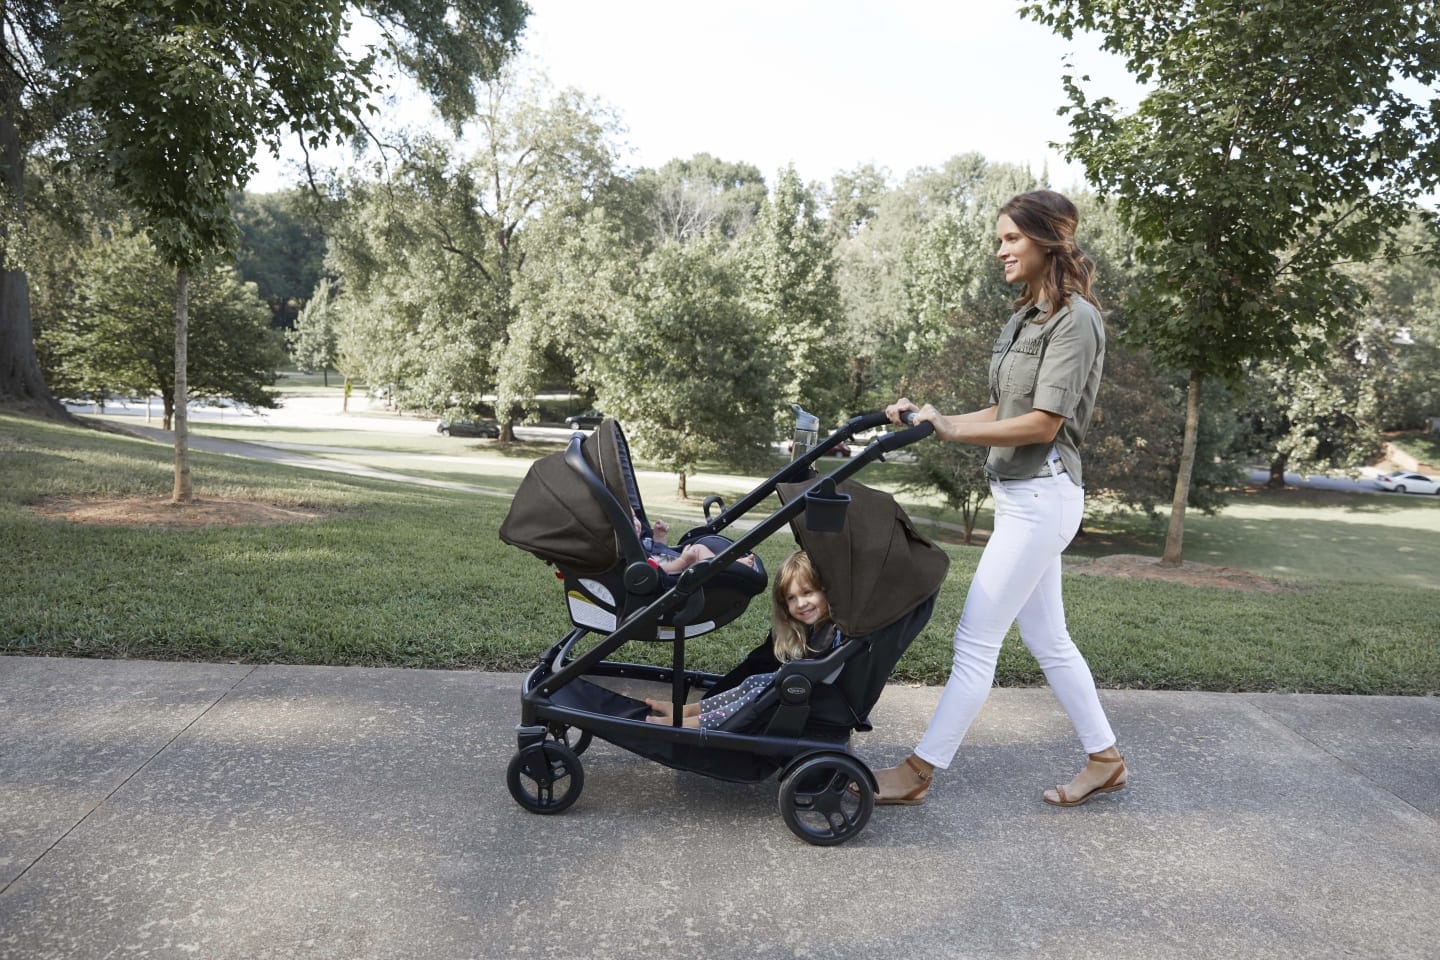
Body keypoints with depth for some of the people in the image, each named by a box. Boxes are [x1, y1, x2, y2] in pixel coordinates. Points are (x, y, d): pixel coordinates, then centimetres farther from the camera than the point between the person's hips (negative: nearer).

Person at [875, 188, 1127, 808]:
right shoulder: (1026, 317, 16)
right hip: (1022, 494, 10)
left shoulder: (1074, 319, -12)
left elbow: (1043, 423, -18)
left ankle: (917, 772, 3)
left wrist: (952, 431, -21)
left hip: (1041, 495, -10)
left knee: (975, 640, -5)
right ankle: (1105, 760, 29)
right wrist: (926, 419, 3)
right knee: (1047, 638, 16)